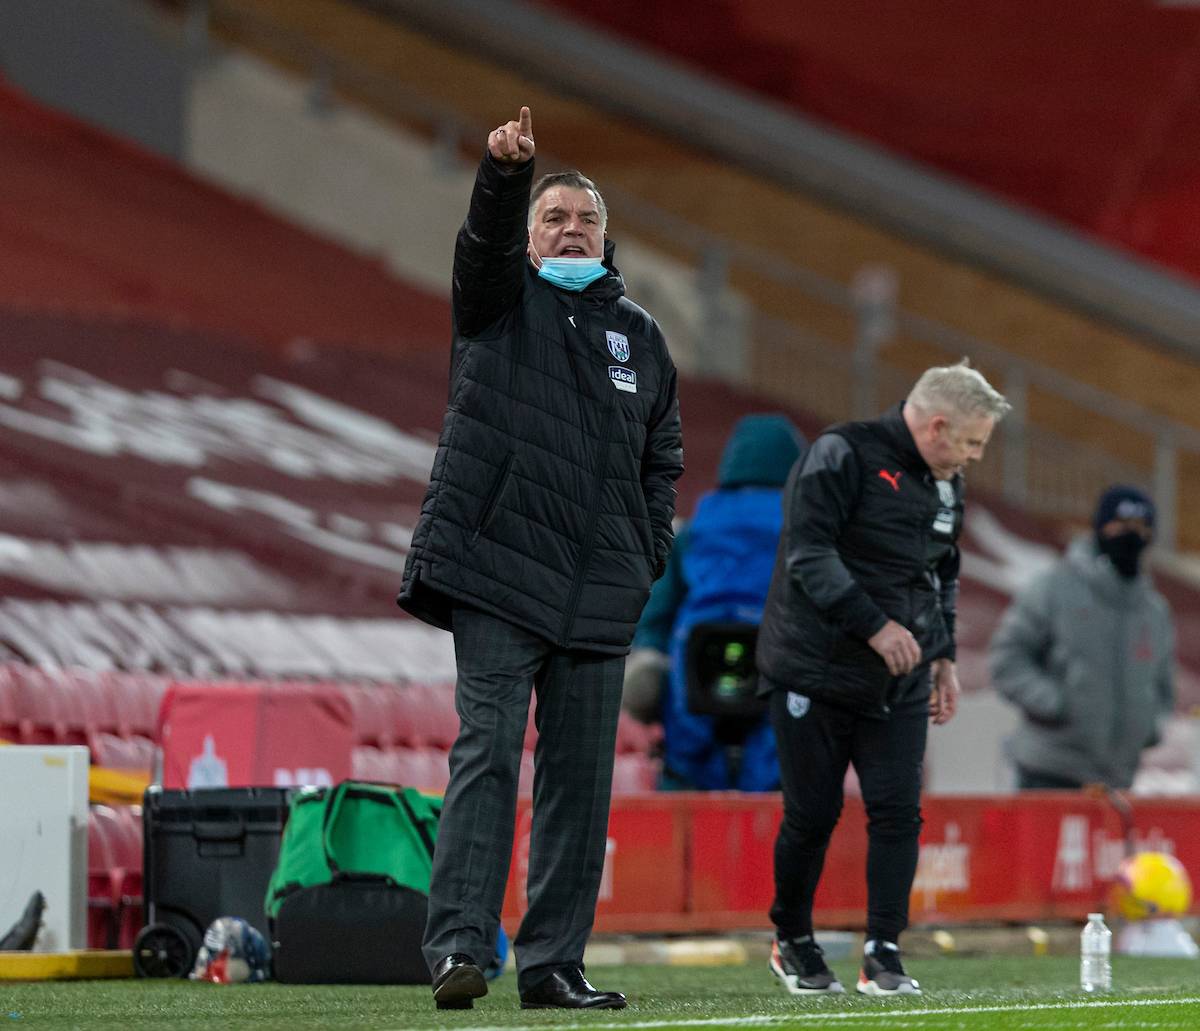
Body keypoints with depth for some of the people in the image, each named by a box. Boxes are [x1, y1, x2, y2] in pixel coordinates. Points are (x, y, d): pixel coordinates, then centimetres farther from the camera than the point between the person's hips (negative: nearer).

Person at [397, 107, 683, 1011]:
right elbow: (487, 240, -15)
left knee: (581, 775, 3)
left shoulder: (638, 333, 18)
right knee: (488, 752, -14)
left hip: (598, 592, 4)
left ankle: (554, 962, 7)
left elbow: (663, 455, 22)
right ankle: (460, 946, -20)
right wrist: (507, 173, -35)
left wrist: (649, 556, 9)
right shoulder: (502, 300, 7)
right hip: (497, 570, -4)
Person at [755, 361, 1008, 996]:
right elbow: (807, 553, -20)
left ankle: (883, 955, -2)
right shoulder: (843, 457, -13)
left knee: (898, 812, -6)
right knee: (812, 815, 1)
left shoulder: (947, 486, 12)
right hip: (815, 674, -6)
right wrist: (874, 624, -26)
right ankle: (792, 942, 21)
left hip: (899, 685, 6)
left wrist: (943, 656, 18)